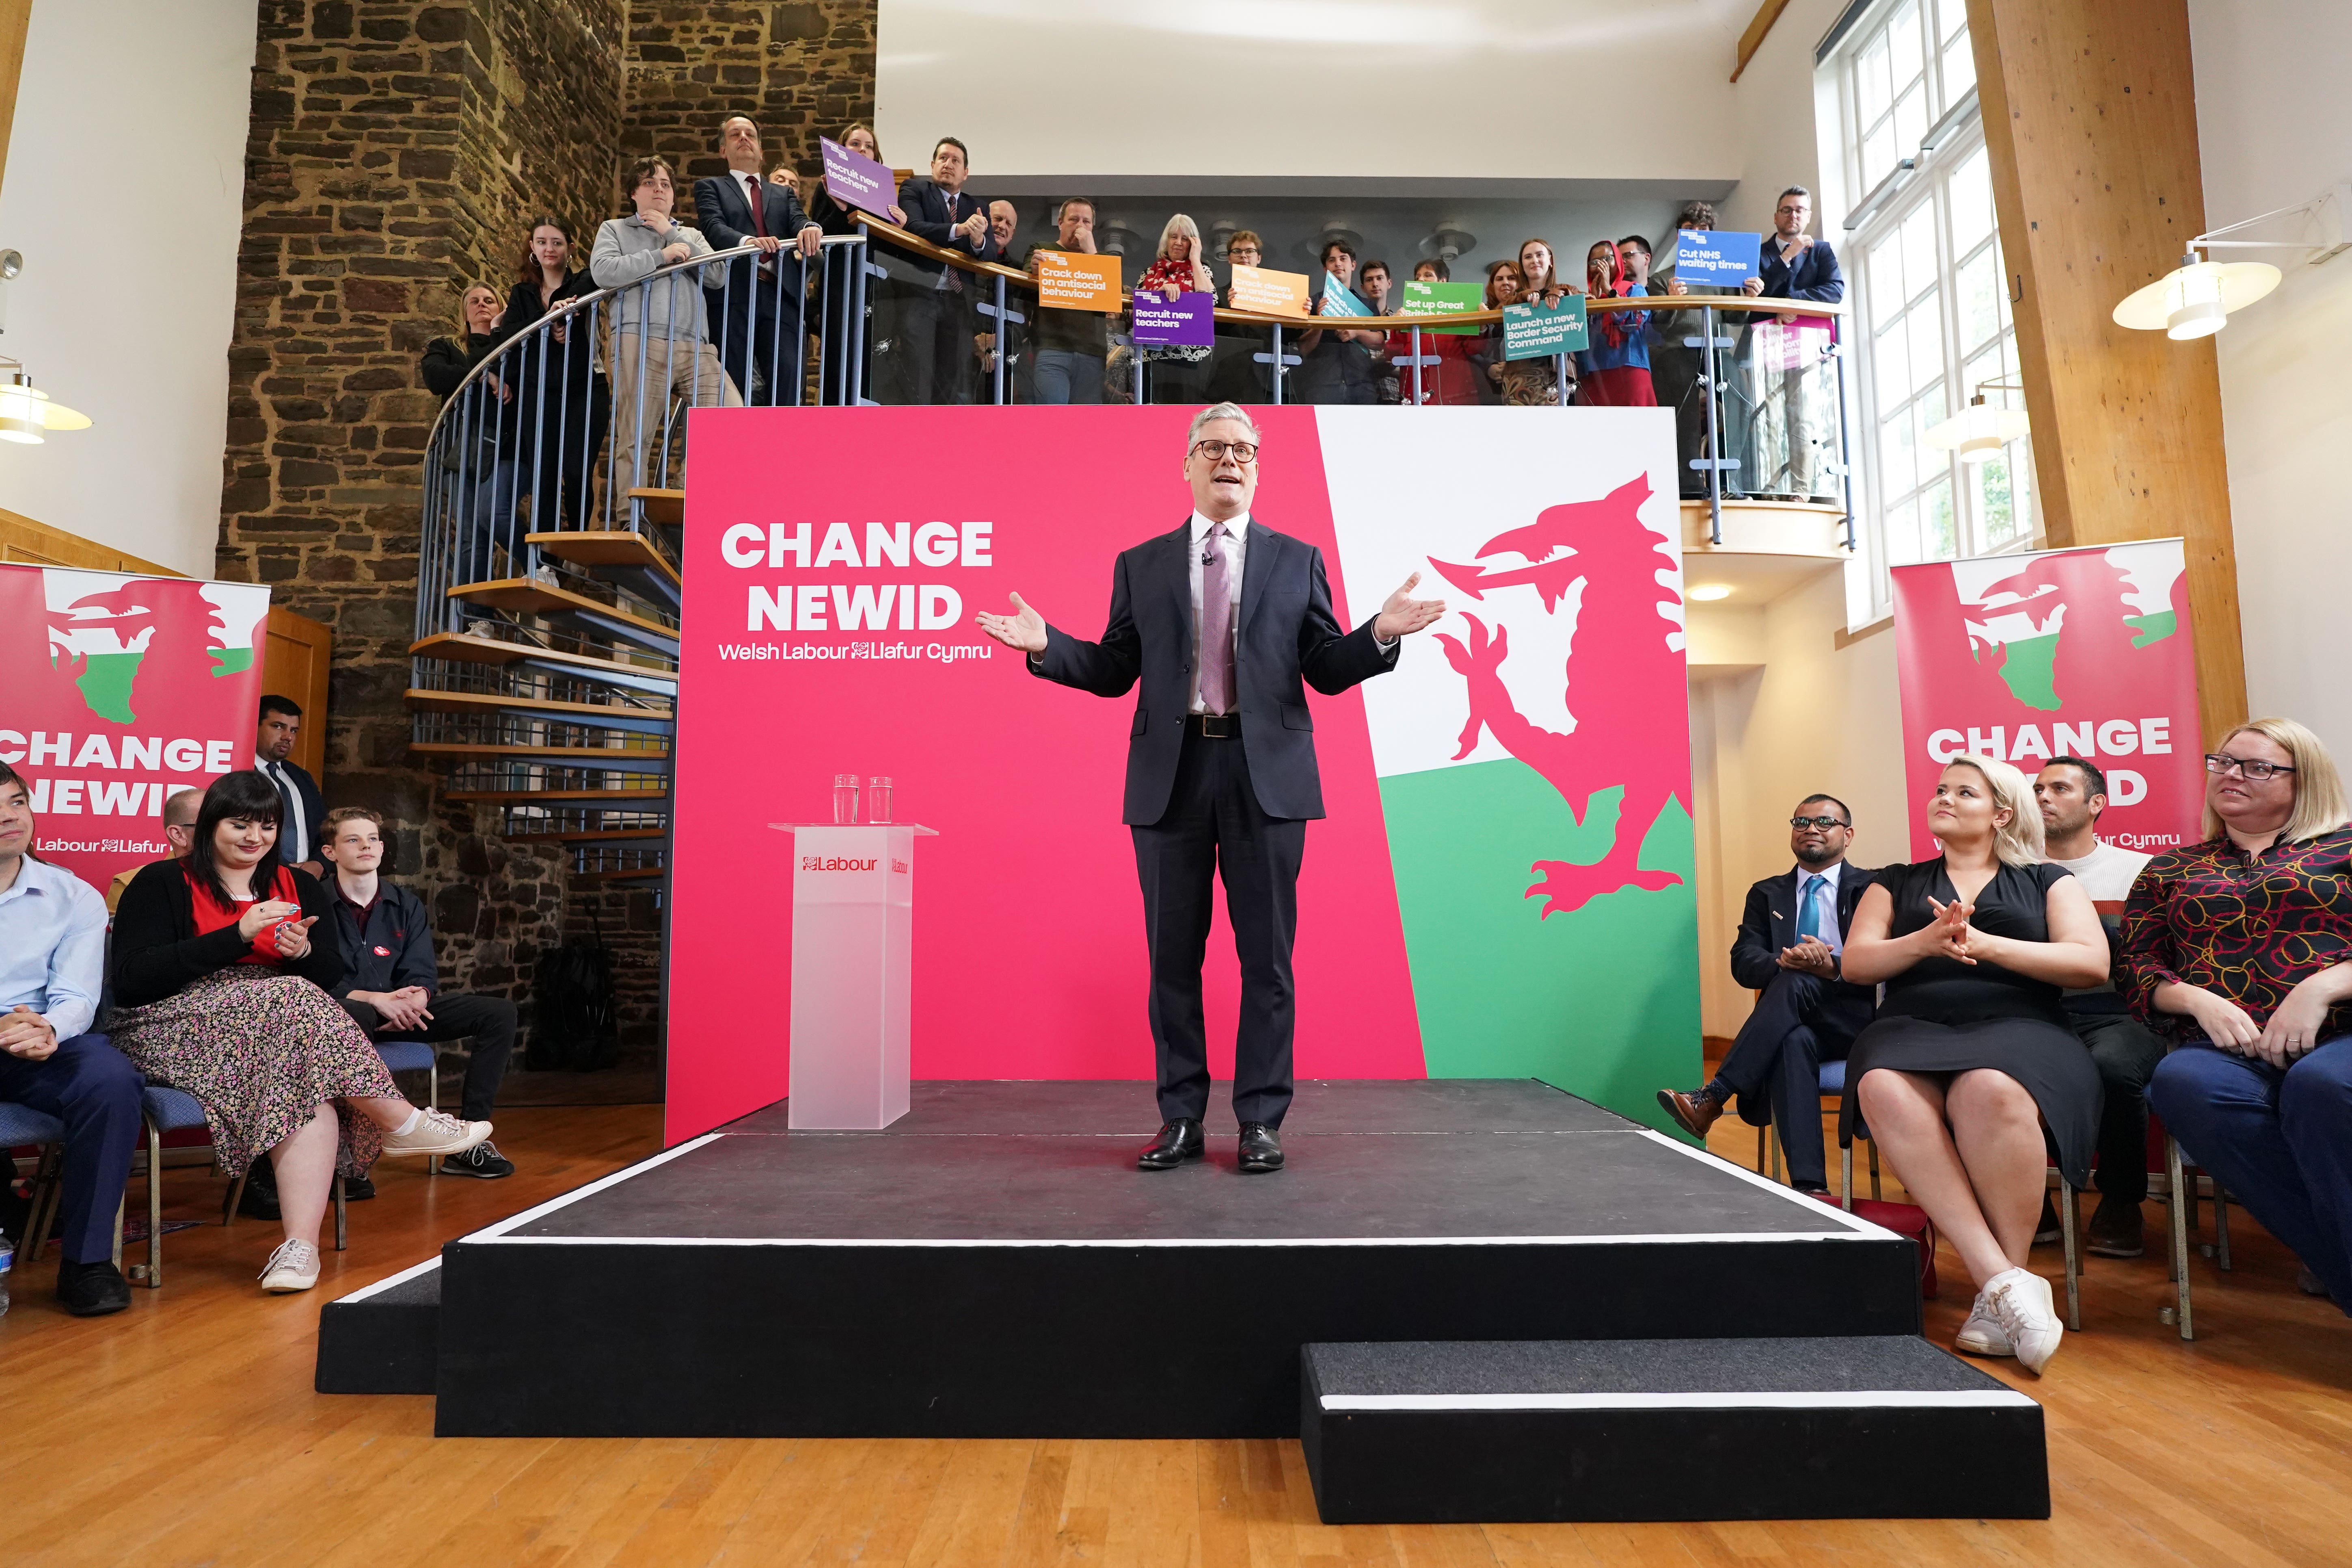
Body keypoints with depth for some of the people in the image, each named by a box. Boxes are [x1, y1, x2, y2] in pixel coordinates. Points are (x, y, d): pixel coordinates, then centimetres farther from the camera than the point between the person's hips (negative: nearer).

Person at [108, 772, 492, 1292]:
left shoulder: (298, 888, 18)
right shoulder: (161, 884, 5)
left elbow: (332, 976, 14)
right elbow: (132, 980, -9)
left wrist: (303, 952, -11)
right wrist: (240, 934, -18)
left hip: (283, 1024, 4)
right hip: (177, 1027, -4)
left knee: (311, 1088, -31)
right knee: (296, 1001, -33)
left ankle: (301, 1244, -38)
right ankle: (403, 1123, -21)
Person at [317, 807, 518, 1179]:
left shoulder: (406, 904, 12)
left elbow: (422, 974, 5)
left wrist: (415, 999, -19)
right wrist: (375, 999, -26)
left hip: (401, 1011, 5)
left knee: (500, 1013, -11)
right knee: (355, 1015, -43)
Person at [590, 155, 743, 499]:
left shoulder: (690, 235, 29)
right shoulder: (614, 229, 21)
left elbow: (717, 275, 9)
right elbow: (603, 271, 0)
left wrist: (671, 233, 6)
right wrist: (661, 256, -2)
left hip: (695, 347, 3)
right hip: (641, 344, -3)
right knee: (635, 441, -7)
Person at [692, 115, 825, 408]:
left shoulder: (783, 193, 29)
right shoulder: (710, 187, 19)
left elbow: (798, 220, 9)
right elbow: (714, 228, 0)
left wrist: (809, 228, -17)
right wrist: (748, 241, -22)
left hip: (780, 295, 2)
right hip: (733, 296, -2)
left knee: (788, 372, -15)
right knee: (735, 382, -7)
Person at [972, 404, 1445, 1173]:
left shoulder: (1297, 561, 11)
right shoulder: (1140, 564, 13)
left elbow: (1327, 671, 7)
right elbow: (1116, 671, 10)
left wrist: (1380, 634, -11)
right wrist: (1046, 645, -4)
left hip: (1265, 775, -1)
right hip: (1171, 777, 1)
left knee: (1266, 956, 2)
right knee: (1173, 957, 7)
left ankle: (1261, 1120, 15)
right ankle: (1181, 1119, 19)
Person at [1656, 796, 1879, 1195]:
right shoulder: (1766, 894, 17)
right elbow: (1743, 964, 4)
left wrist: (1832, 969, -26)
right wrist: (1783, 962, -20)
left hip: (1856, 1023, -1)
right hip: (1792, 1026, 2)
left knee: (1795, 984, -34)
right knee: (1793, 1042, -37)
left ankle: (1711, 1100, -36)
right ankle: (1808, 1185, -44)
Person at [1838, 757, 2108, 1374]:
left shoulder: (2047, 880, 20)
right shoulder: (1896, 882, 24)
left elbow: (2091, 964, 4)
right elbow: (1856, 964, 11)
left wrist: (1985, 943, -9)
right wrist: (1925, 941, -9)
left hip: (2017, 1025, -1)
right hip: (1912, 1027, 2)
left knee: (1989, 1094, -40)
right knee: (1885, 1092, -37)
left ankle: (2004, 1285, -26)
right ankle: (2002, 1279, -36)